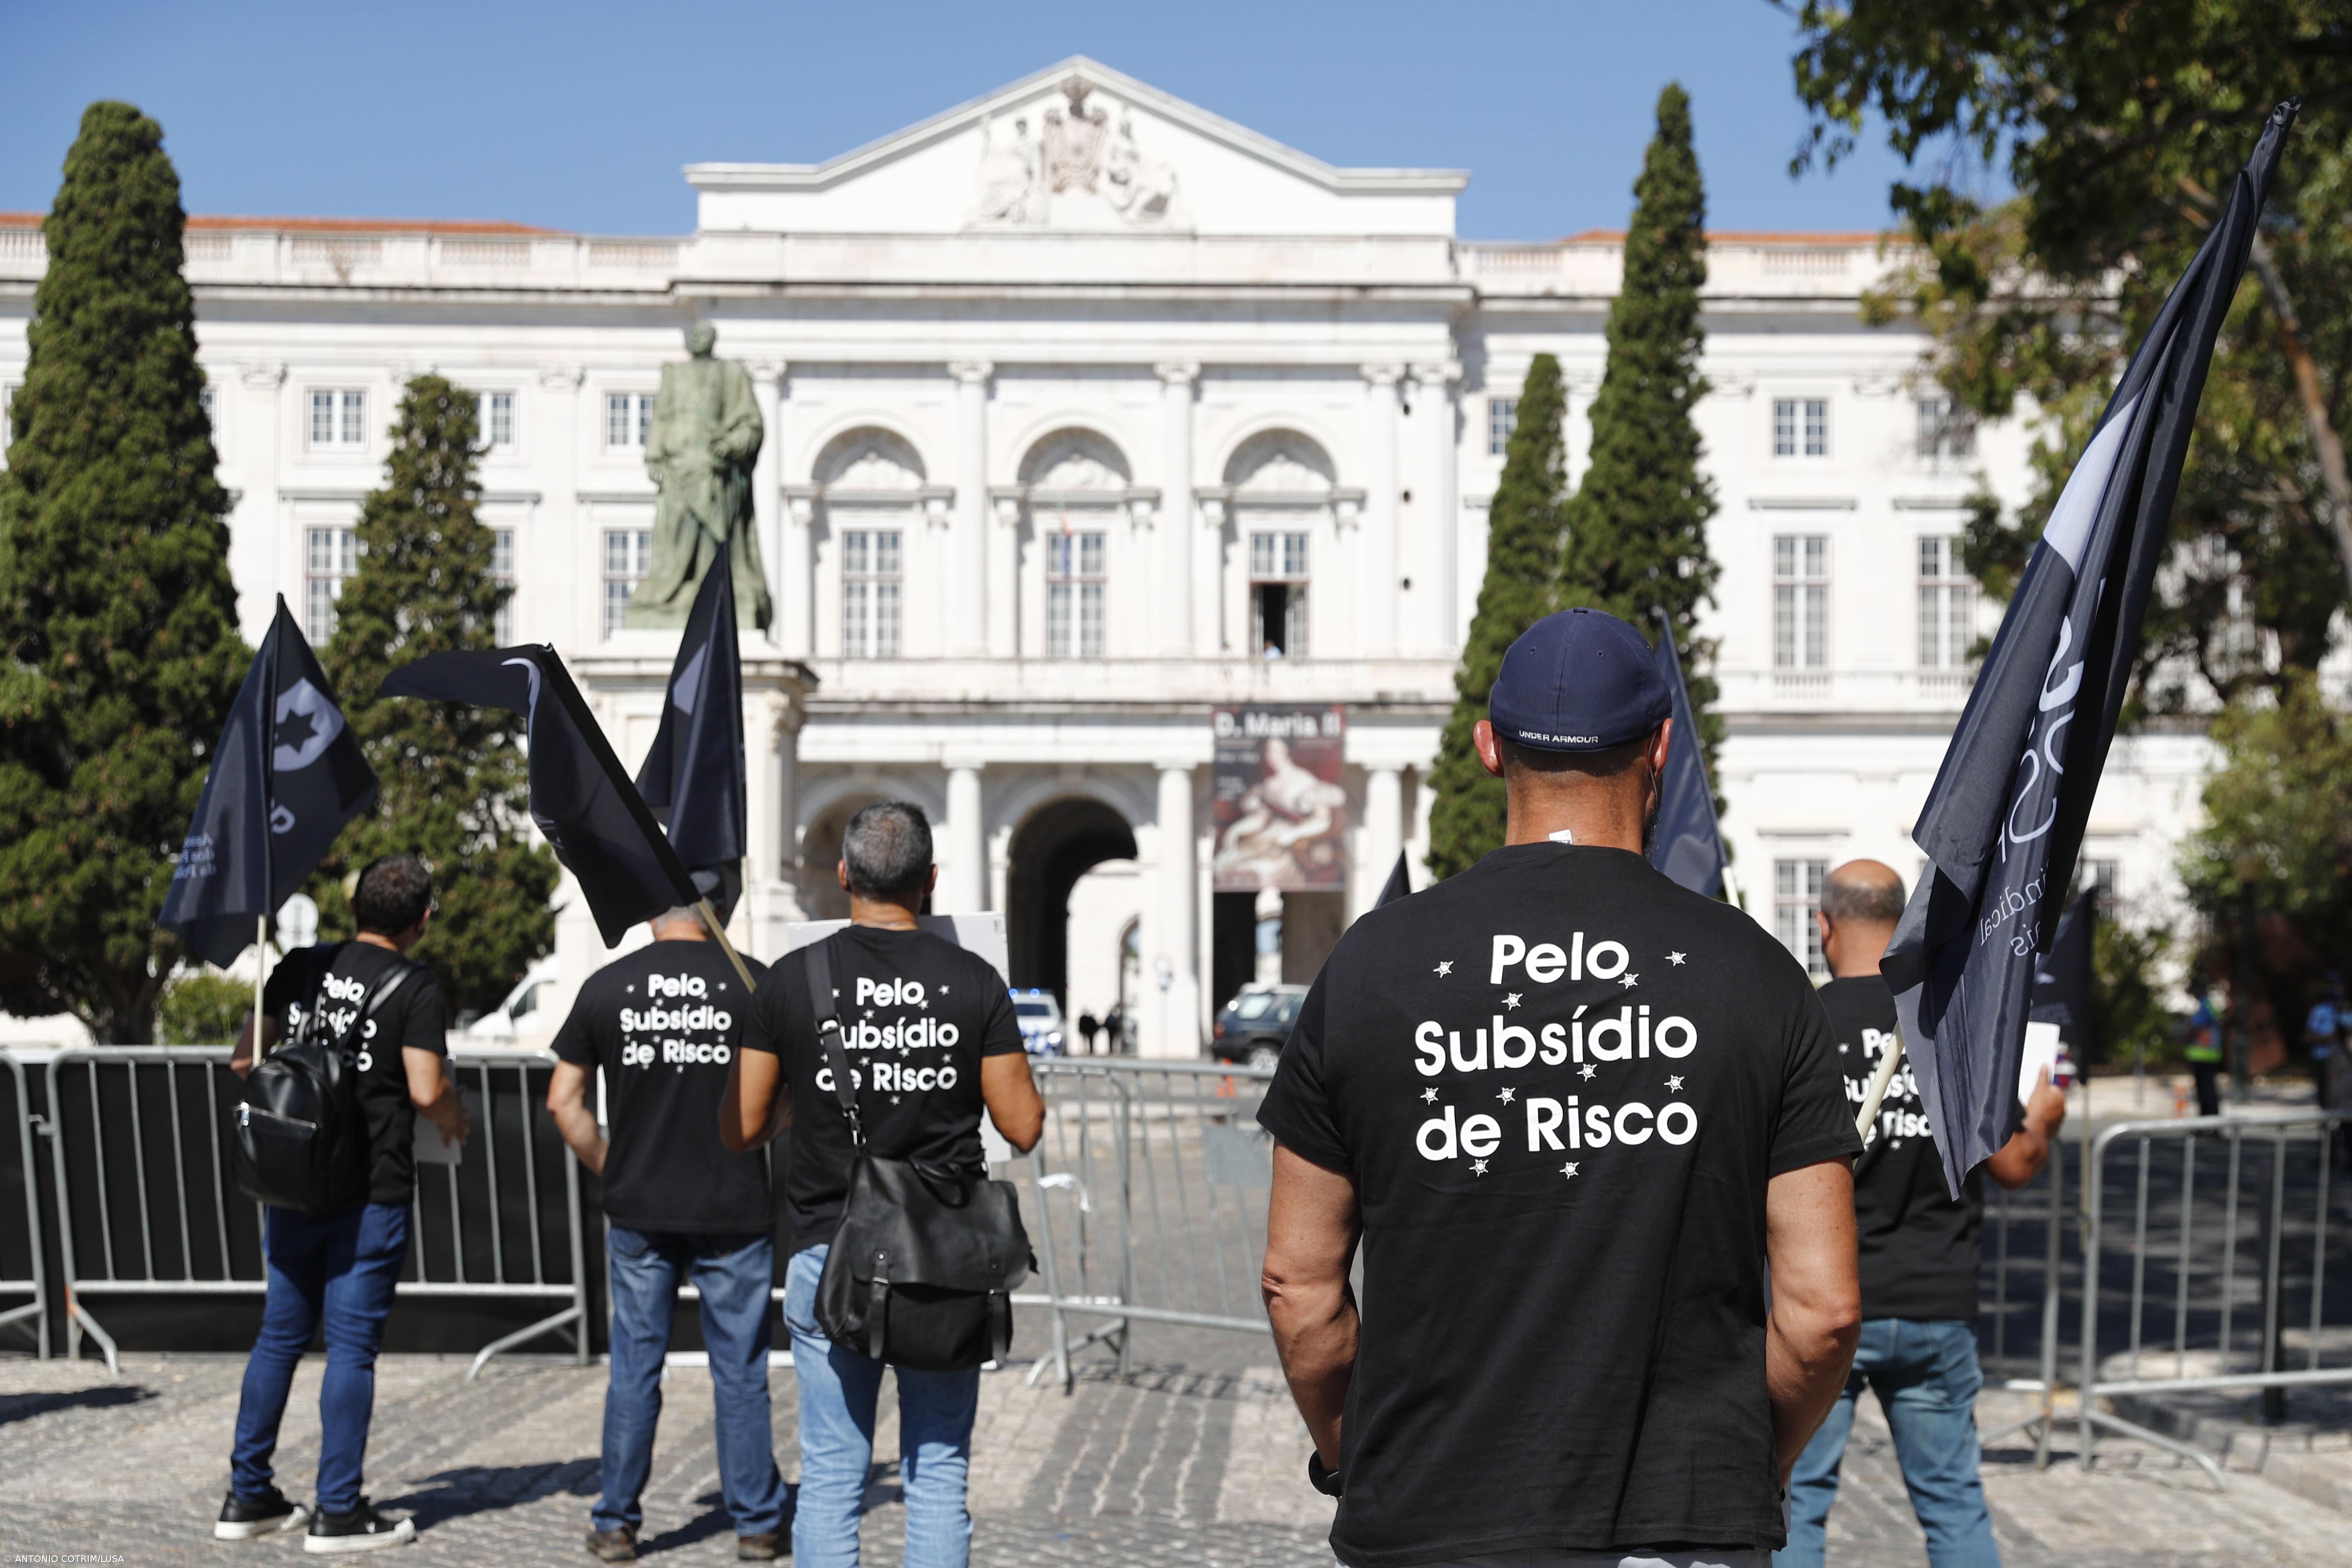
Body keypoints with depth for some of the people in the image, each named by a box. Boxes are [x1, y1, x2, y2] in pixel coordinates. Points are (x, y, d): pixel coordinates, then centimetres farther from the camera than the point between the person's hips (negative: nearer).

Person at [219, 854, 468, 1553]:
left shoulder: (300, 967, 6)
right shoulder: (416, 988, -9)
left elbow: (244, 1059, 8)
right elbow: (427, 1090, -15)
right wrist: (454, 1118, 5)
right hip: (372, 1193, -5)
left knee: (280, 1336, 14)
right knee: (352, 1346, 0)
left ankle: (248, 1496, 19)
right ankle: (339, 1512, 4)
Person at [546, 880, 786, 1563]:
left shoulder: (606, 986, 0)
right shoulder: (751, 982, -5)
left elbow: (563, 1101, 3)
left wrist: (608, 1169, 13)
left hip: (638, 1210, 2)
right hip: (735, 1210, -1)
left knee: (635, 1368, 9)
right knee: (740, 1369, 6)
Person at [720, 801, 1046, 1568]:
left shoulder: (793, 981, -3)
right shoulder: (974, 980, -3)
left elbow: (740, 1129, 0)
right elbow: (1023, 1127, -2)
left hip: (830, 1255, 0)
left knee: (830, 1478, 6)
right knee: (938, 1476, 7)